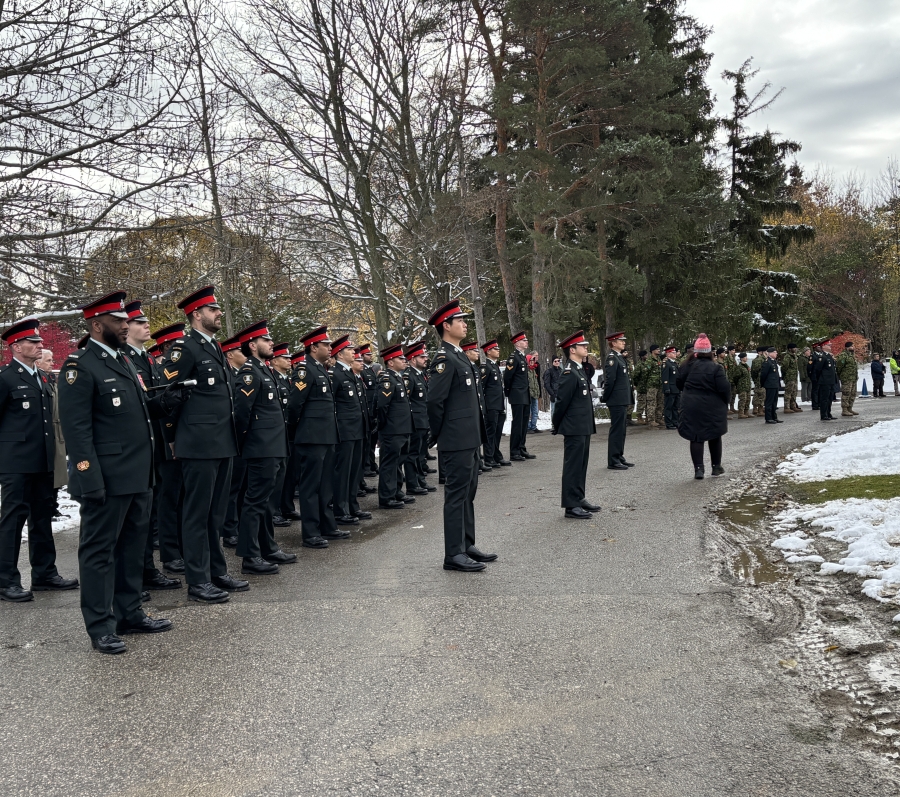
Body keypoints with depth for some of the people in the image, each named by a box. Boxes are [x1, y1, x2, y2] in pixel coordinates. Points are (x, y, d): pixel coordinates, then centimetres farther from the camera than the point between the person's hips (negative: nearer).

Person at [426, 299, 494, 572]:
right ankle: (454, 555, 2)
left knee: (467, 494, 15)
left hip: (469, 439, 10)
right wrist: (441, 436, -11)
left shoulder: (459, 355, 15)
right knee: (456, 496, -4)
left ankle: (467, 546, 25)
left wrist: (475, 433, 16)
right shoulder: (444, 359, -15)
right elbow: (435, 401, -20)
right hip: (457, 441, -10)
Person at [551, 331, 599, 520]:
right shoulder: (569, 373, -18)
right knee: (573, 466, -4)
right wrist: (556, 425, -6)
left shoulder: (579, 370, 14)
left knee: (581, 465, 15)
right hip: (574, 428, -9)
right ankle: (571, 505, 1)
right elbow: (562, 401, -15)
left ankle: (579, 499, 25)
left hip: (583, 427, 9)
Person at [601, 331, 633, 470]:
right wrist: (605, 398, -13)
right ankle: (613, 461, -1)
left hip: (621, 400, 10)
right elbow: (609, 380, -20)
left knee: (620, 430, 15)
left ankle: (619, 458, 23)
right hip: (617, 400, -10)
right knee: (616, 430, -6)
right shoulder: (612, 358, -15)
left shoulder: (619, 357, 16)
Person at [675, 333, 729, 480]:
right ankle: (716, 467, 24)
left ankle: (698, 469, -6)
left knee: (696, 438, 4)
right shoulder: (715, 368, -12)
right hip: (712, 409, -1)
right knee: (714, 437, 16)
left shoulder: (687, 367, -3)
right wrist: (726, 403, 5)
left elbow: (680, 384, 8)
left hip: (691, 408, 1)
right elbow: (724, 389, -13)